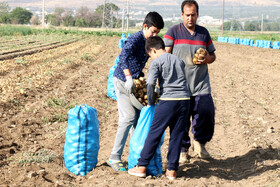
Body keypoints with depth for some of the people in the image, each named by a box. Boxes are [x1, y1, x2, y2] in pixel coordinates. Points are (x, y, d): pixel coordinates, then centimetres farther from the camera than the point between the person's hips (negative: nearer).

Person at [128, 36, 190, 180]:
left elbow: (150, 83, -13)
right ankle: (172, 170, 12)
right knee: (177, 136, 9)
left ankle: (141, 167, 7)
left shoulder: (157, 61, 0)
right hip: (184, 99, 5)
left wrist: (150, 102, 0)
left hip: (168, 100, -5)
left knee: (154, 133, 3)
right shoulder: (179, 60, 18)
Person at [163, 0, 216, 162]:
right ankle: (183, 149, 19)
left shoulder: (204, 32, 13)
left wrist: (207, 59, -2)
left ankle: (200, 141, 16)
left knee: (207, 111, -10)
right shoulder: (173, 31, 3)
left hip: (201, 84, 2)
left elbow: (213, 55, 22)